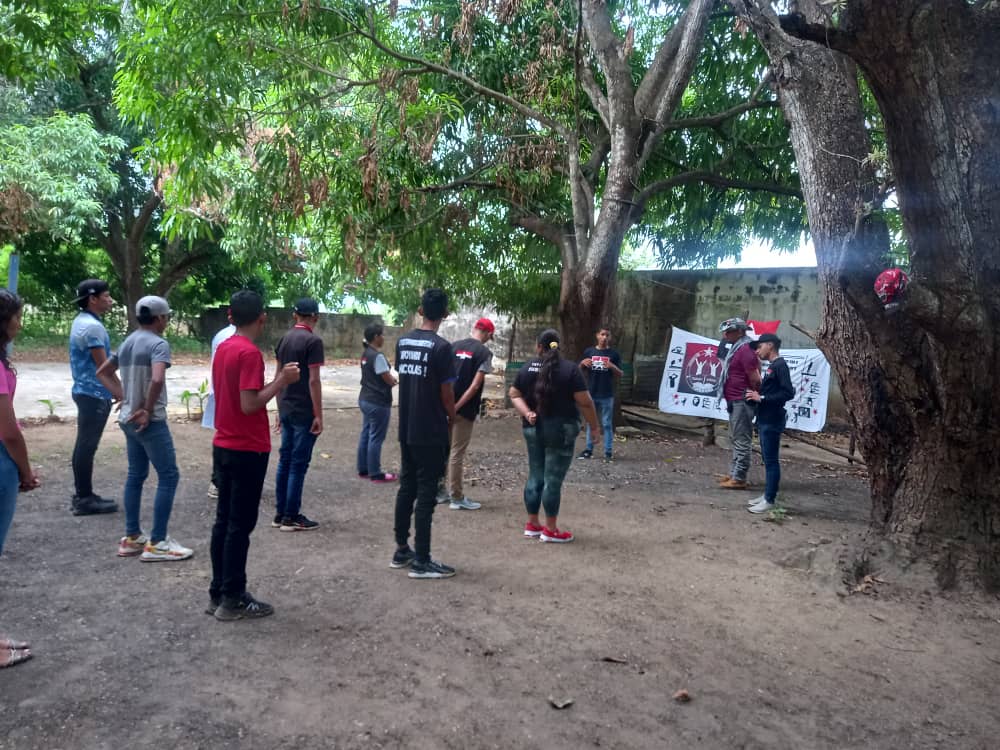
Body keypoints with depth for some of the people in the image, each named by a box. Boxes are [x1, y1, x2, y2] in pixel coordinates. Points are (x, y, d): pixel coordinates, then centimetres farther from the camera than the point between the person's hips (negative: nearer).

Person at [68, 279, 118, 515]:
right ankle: (85, 499, 2)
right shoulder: (92, 326, -18)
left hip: (85, 391, 10)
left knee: (84, 445, 14)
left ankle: (82, 495, 22)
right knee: (87, 447, -4)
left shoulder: (82, 321, 13)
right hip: (95, 393, -10)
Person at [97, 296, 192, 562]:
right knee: (168, 476, -3)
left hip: (128, 419, 9)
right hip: (151, 421, -9)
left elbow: (103, 372, 22)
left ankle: (131, 538, 20)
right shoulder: (158, 343, -15)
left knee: (135, 475, 15)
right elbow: (157, 380, -30)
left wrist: (123, 397, 12)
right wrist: (148, 410, -17)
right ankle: (157, 543, -2)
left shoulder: (127, 343, 12)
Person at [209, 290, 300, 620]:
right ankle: (233, 599, 7)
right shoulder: (250, 353, -18)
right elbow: (249, 405, -23)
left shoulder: (223, 348, 10)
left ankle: (218, 593, 21)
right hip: (248, 450, -9)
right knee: (240, 525, -1)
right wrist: (281, 381, -16)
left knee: (224, 520, 13)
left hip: (223, 446, 9)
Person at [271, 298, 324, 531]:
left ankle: (280, 513, 20)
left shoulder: (284, 339, 10)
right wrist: (319, 415, -13)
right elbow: (313, 381, -17)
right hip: (304, 412, -8)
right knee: (298, 463, -1)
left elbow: (278, 376, 14)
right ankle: (291, 517, 4)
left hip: (286, 410, 8)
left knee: (285, 460, 13)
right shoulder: (313, 341, -13)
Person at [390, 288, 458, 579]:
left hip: (406, 429, 7)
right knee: (426, 494, -2)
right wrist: (452, 417, 7)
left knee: (406, 488, 15)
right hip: (431, 433, -7)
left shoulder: (402, 342, 6)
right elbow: (446, 392, -12)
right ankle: (421, 561, 3)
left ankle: (401, 550, 23)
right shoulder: (441, 347, -15)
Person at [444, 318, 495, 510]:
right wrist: (457, 406, -13)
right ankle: (457, 498, 9)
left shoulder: (454, 346, 8)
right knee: (457, 454, 0)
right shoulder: (484, 353, -8)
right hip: (464, 410, -6)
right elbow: (475, 386, -15)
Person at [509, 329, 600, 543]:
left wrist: (527, 413, -5)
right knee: (553, 479, 0)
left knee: (535, 476, 13)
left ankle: (532, 524, 20)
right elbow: (584, 402, -10)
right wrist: (594, 426, -1)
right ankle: (550, 530, 6)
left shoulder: (528, 368, 6)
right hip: (560, 430, -5)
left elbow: (514, 394, 7)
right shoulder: (570, 369, -8)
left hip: (533, 429, 5)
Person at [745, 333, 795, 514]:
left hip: (772, 421, -9)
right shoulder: (771, 366, 16)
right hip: (765, 420, 9)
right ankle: (767, 495, 20)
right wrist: (757, 394, 3)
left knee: (771, 460, -5)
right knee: (767, 460, 13)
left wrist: (762, 398, -19)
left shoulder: (780, 365, -12)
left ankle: (770, 500, -1)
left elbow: (788, 393, -21)